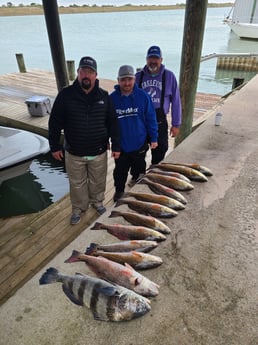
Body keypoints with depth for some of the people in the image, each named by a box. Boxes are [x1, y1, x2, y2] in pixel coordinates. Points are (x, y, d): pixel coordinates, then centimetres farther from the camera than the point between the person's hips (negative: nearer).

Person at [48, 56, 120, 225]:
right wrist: (55, 146, -2)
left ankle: (97, 201, 46)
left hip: (99, 152, 1)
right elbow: (55, 122, -3)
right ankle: (78, 208, 38)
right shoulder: (65, 94, -9)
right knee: (77, 183, 15)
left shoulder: (104, 96, -4)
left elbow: (113, 122, -1)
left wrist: (116, 146, -2)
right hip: (74, 153, 0)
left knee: (98, 181, 19)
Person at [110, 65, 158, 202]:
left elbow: (151, 118, -5)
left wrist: (154, 138, -4)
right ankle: (119, 192, 40)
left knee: (140, 170, 20)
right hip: (120, 145, 0)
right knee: (120, 171, 16)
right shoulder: (112, 98, -9)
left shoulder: (143, 96, -11)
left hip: (139, 144, 0)